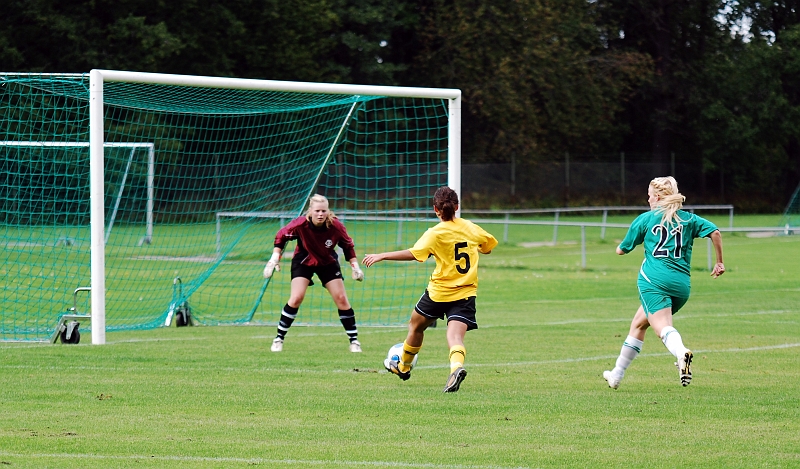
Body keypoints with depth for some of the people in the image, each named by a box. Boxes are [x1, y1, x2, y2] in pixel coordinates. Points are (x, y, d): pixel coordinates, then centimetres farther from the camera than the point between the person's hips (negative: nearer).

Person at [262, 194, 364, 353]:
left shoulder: (336, 226, -26)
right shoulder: (300, 224, -30)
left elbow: (348, 245, -7)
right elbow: (281, 236, -12)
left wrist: (355, 266, -10)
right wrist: (275, 257, -18)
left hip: (328, 262, 2)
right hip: (303, 261, -2)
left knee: (341, 298, -4)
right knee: (296, 298, -17)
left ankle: (354, 340, 8)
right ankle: (279, 339, -4)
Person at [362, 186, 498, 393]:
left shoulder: (436, 233, -12)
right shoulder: (470, 228, 4)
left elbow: (413, 253, -24)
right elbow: (487, 247, 21)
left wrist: (382, 256, -19)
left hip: (439, 291, -3)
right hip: (466, 293, 3)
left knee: (416, 326, 22)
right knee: (455, 336, -9)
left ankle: (403, 367, 42)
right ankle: (456, 366, -42)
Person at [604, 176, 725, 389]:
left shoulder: (645, 219, 10)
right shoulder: (689, 219, 16)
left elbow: (622, 250, 18)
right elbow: (715, 232, 0)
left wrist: (619, 247, 43)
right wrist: (719, 262, 10)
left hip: (653, 281, -5)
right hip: (681, 284, 5)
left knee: (663, 327, -21)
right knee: (638, 323, 23)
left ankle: (681, 352, -56)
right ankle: (617, 375, 30)